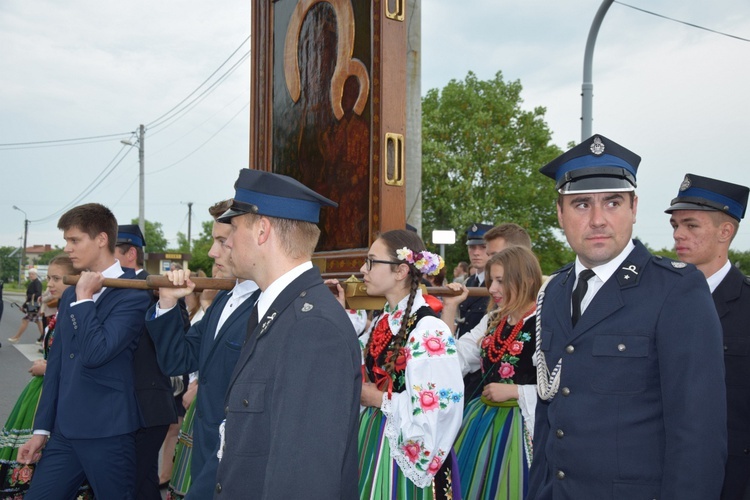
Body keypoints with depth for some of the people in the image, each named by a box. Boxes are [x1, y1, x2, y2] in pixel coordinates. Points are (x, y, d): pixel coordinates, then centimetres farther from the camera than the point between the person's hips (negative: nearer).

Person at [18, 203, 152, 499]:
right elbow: (56, 366, 15)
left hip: (108, 433, -7)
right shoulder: (70, 296, 13)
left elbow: (96, 354, -23)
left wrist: (84, 299, -13)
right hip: (64, 431, 7)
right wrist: (42, 429, 16)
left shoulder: (132, 294, -11)